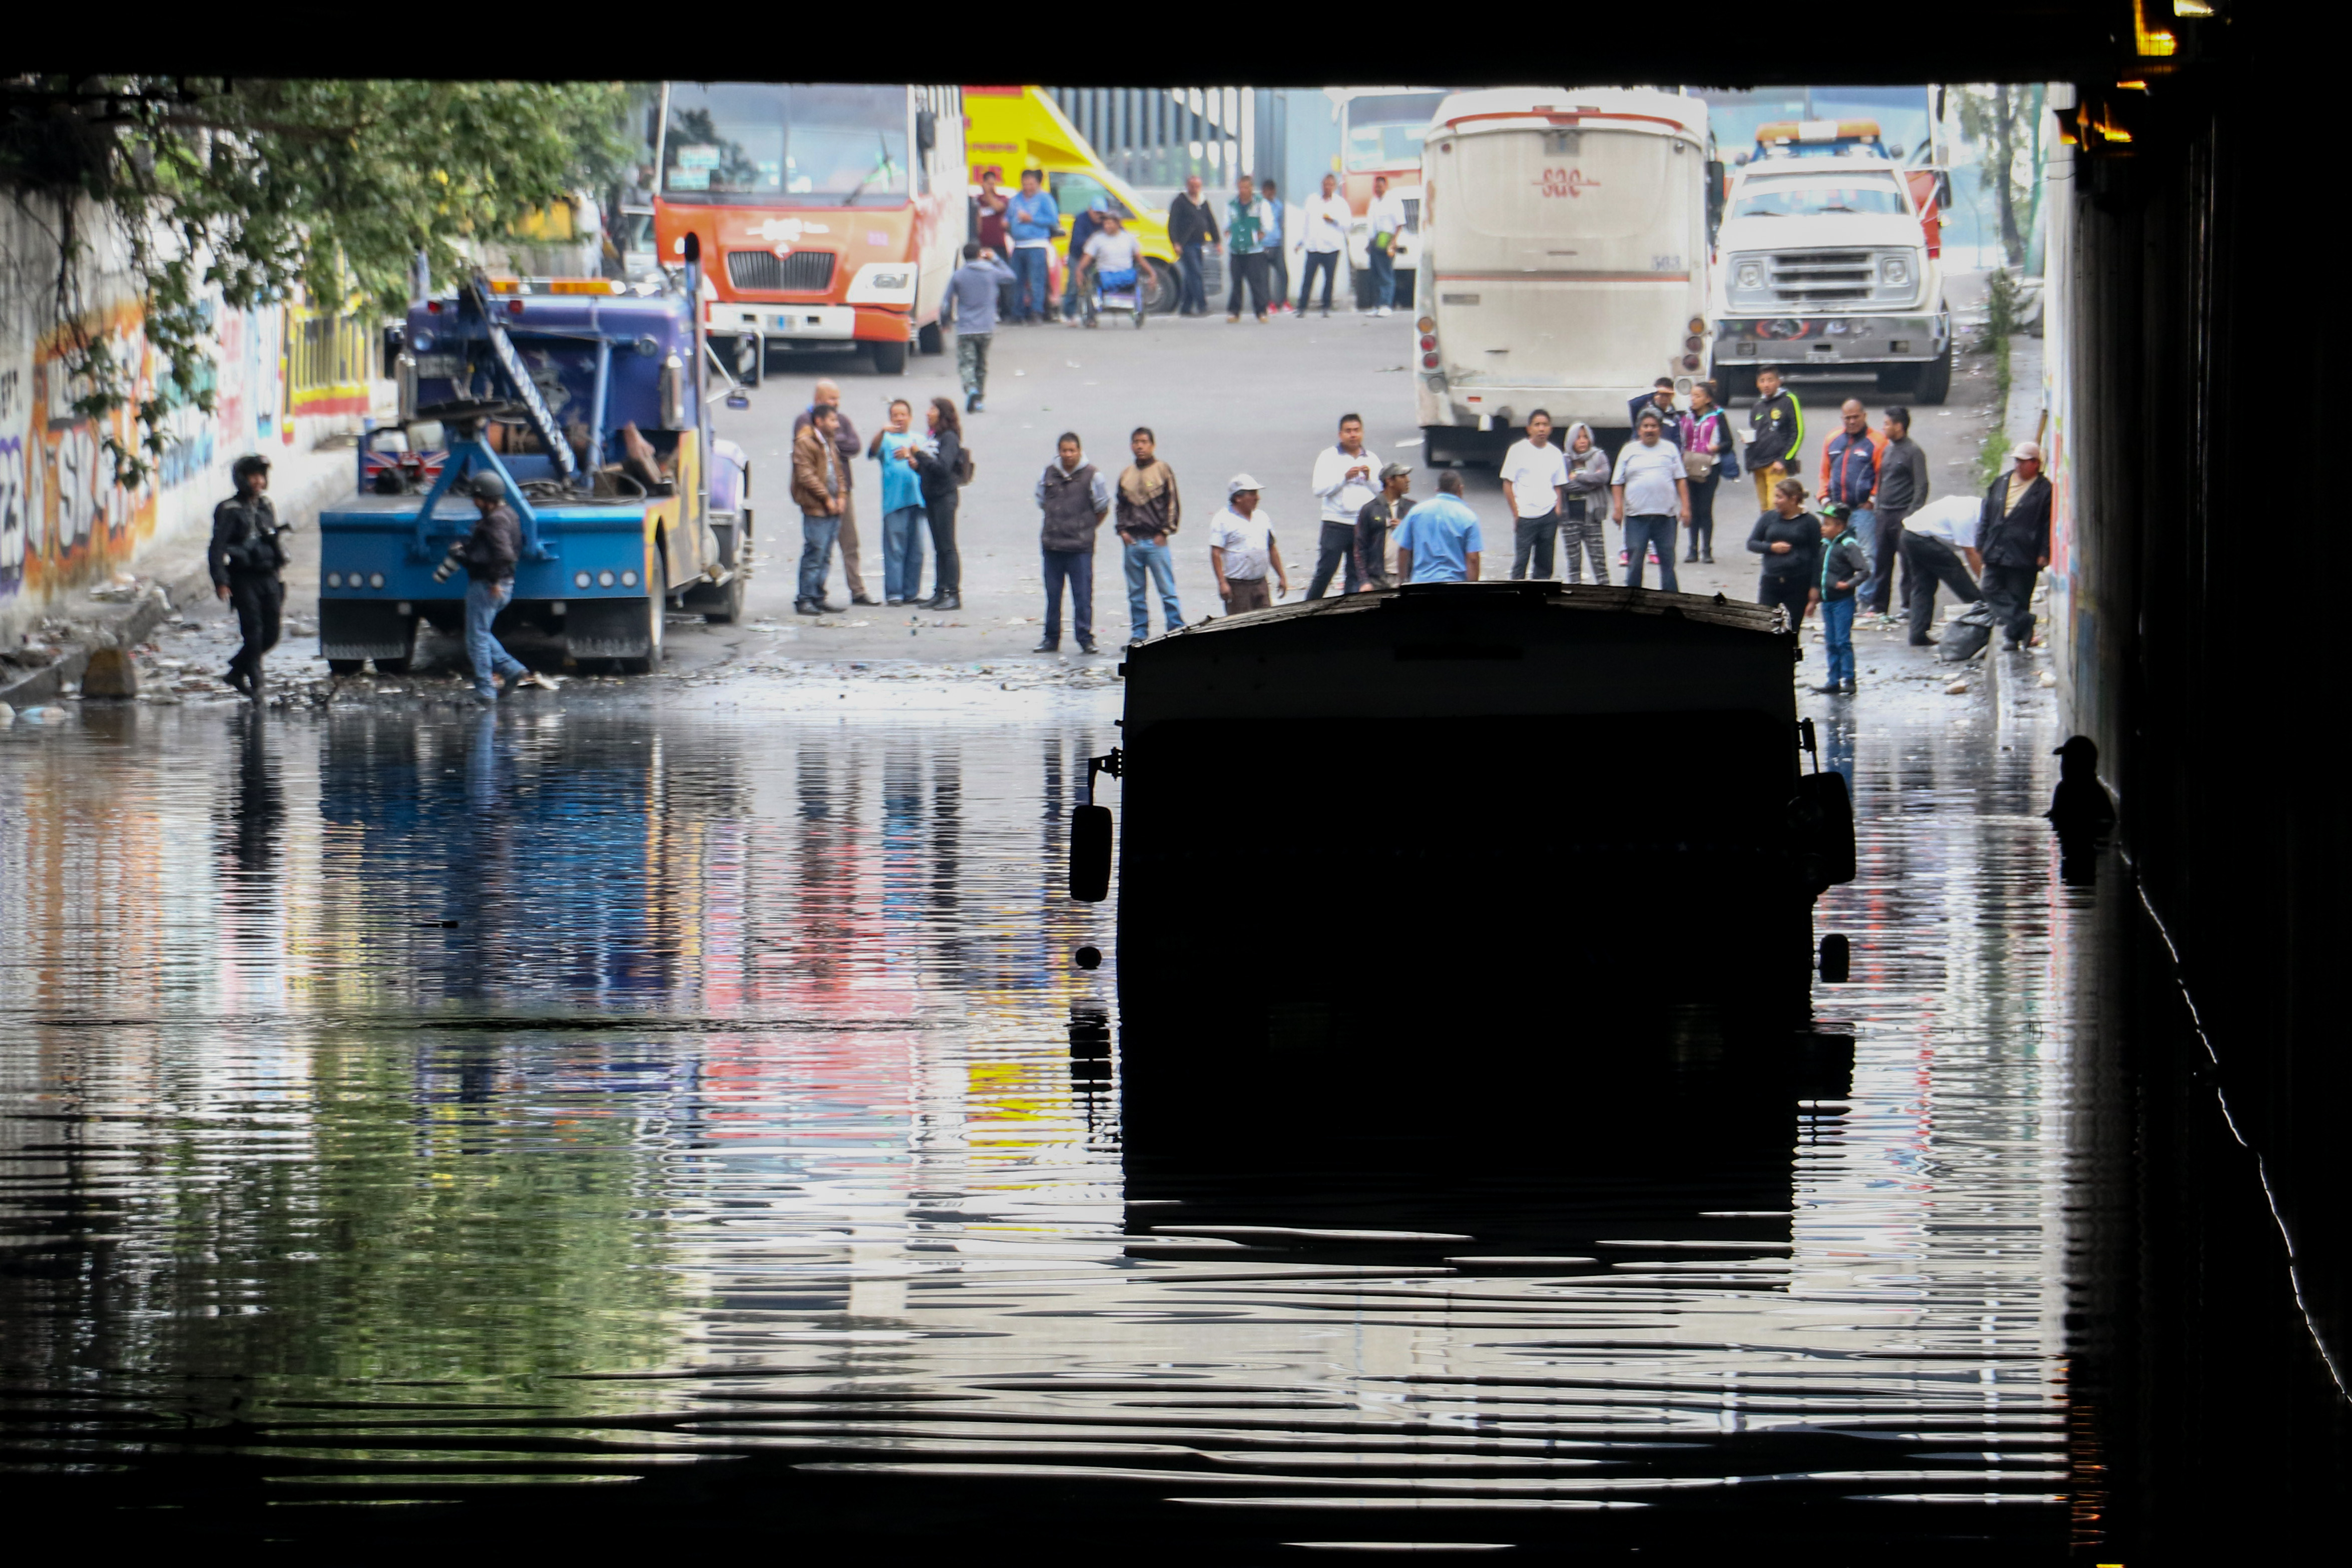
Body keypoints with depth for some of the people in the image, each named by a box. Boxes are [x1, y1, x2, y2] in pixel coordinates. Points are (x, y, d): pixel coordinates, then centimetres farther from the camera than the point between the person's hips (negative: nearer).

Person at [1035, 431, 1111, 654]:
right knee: (1052, 594, 7)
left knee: (1083, 595, -3)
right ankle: (1051, 639, 15)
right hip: (1052, 545, 3)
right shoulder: (1048, 475, 7)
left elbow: (1103, 509, 8)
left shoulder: (1092, 476, -3)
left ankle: (1086, 639, 4)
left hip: (1080, 548, -3)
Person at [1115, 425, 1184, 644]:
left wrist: (1164, 532, -7)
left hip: (1156, 542, -4)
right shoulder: (1126, 474, 12)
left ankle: (1176, 631, -4)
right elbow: (1120, 505, 21)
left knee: (1167, 590, -6)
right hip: (1132, 542, 4)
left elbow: (1173, 505, 0)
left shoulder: (1163, 471, 0)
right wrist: (1122, 530, 7)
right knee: (1136, 593, 8)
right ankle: (1139, 632, 14)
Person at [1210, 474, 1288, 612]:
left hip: (1260, 584, 6)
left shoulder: (1262, 517, 14)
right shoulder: (1223, 520, -7)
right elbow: (1216, 554, -12)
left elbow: (1272, 549, 21)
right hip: (1237, 586, -6)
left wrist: (1282, 577, 19)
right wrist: (1222, 583, -19)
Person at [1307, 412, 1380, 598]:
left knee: (1356, 575, 6)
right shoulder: (1329, 457, 3)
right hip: (1336, 524, -3)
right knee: (1325, 572, -7)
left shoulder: (1371, 459, 13)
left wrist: (1369, 478, -9)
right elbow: (1319, 490, -7)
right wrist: (1345, 477, -14)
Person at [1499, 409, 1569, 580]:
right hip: (1525, 515, -4)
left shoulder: (1555, 454, 9)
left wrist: (1557, 512, 4)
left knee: (1545, 563, 5)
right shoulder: (1518, 450, -1)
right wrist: (1516, 513, -7)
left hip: (1549, 516, 4)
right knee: (1521, 561, -6)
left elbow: (1558, 487, 16)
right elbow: (1508, 484, -1)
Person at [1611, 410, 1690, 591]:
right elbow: (1618, 483, 8)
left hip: (1665, 515, 1)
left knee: (1667, 559, 4)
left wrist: (1685, 507, 2)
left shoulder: (1670, 449, 12)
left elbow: (1680, 480, 10)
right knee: (1635, 561, -1)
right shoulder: (1629, 451, 9)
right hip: (1636, 515, -1)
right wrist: (1618, 507, -3)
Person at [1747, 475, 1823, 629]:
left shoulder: (1810, 522, -3)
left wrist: (1815, 587, -5)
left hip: (1799, 584, -3)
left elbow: (1817, 557, -1)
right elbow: (1751, 543, 10)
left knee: (1791, 631, 3)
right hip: (1771, 582, 3)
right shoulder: (1769, 518, 6)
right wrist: (1772, 548, -9)